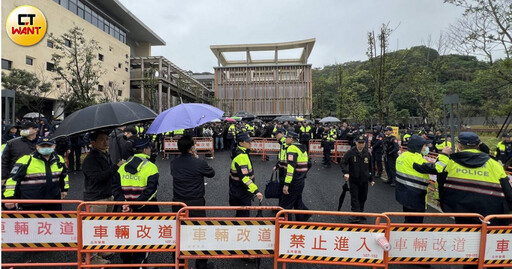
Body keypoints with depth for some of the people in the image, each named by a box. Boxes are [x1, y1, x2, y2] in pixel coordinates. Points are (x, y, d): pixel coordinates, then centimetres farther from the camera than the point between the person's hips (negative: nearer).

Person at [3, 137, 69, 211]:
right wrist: (9, 197, -12)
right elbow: (13, 179, -9)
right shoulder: (26, 160, -12)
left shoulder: (59, 159, 3)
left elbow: (64, 174, 20)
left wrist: (64, 189, 23)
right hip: (29, 200, -4)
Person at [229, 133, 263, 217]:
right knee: (244, 216, 2)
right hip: (242, 194, -10)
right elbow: (244, 177, -34)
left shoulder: (240, 153, 6)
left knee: (240, 213, 25)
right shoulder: (241, 157, -27)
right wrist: (256, 191, -37)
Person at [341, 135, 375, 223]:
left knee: (363, 198, 13)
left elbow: (370, 168, 13)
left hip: (364, 180, 4)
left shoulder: (367, 154, 5)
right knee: (354, 197, -6)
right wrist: (346, 172, -25)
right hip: (353, 180, -4)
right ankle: (354, 216, -3)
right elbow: (343, 163, -9)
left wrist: (371, 179, 14)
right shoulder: (350, 153, -8)